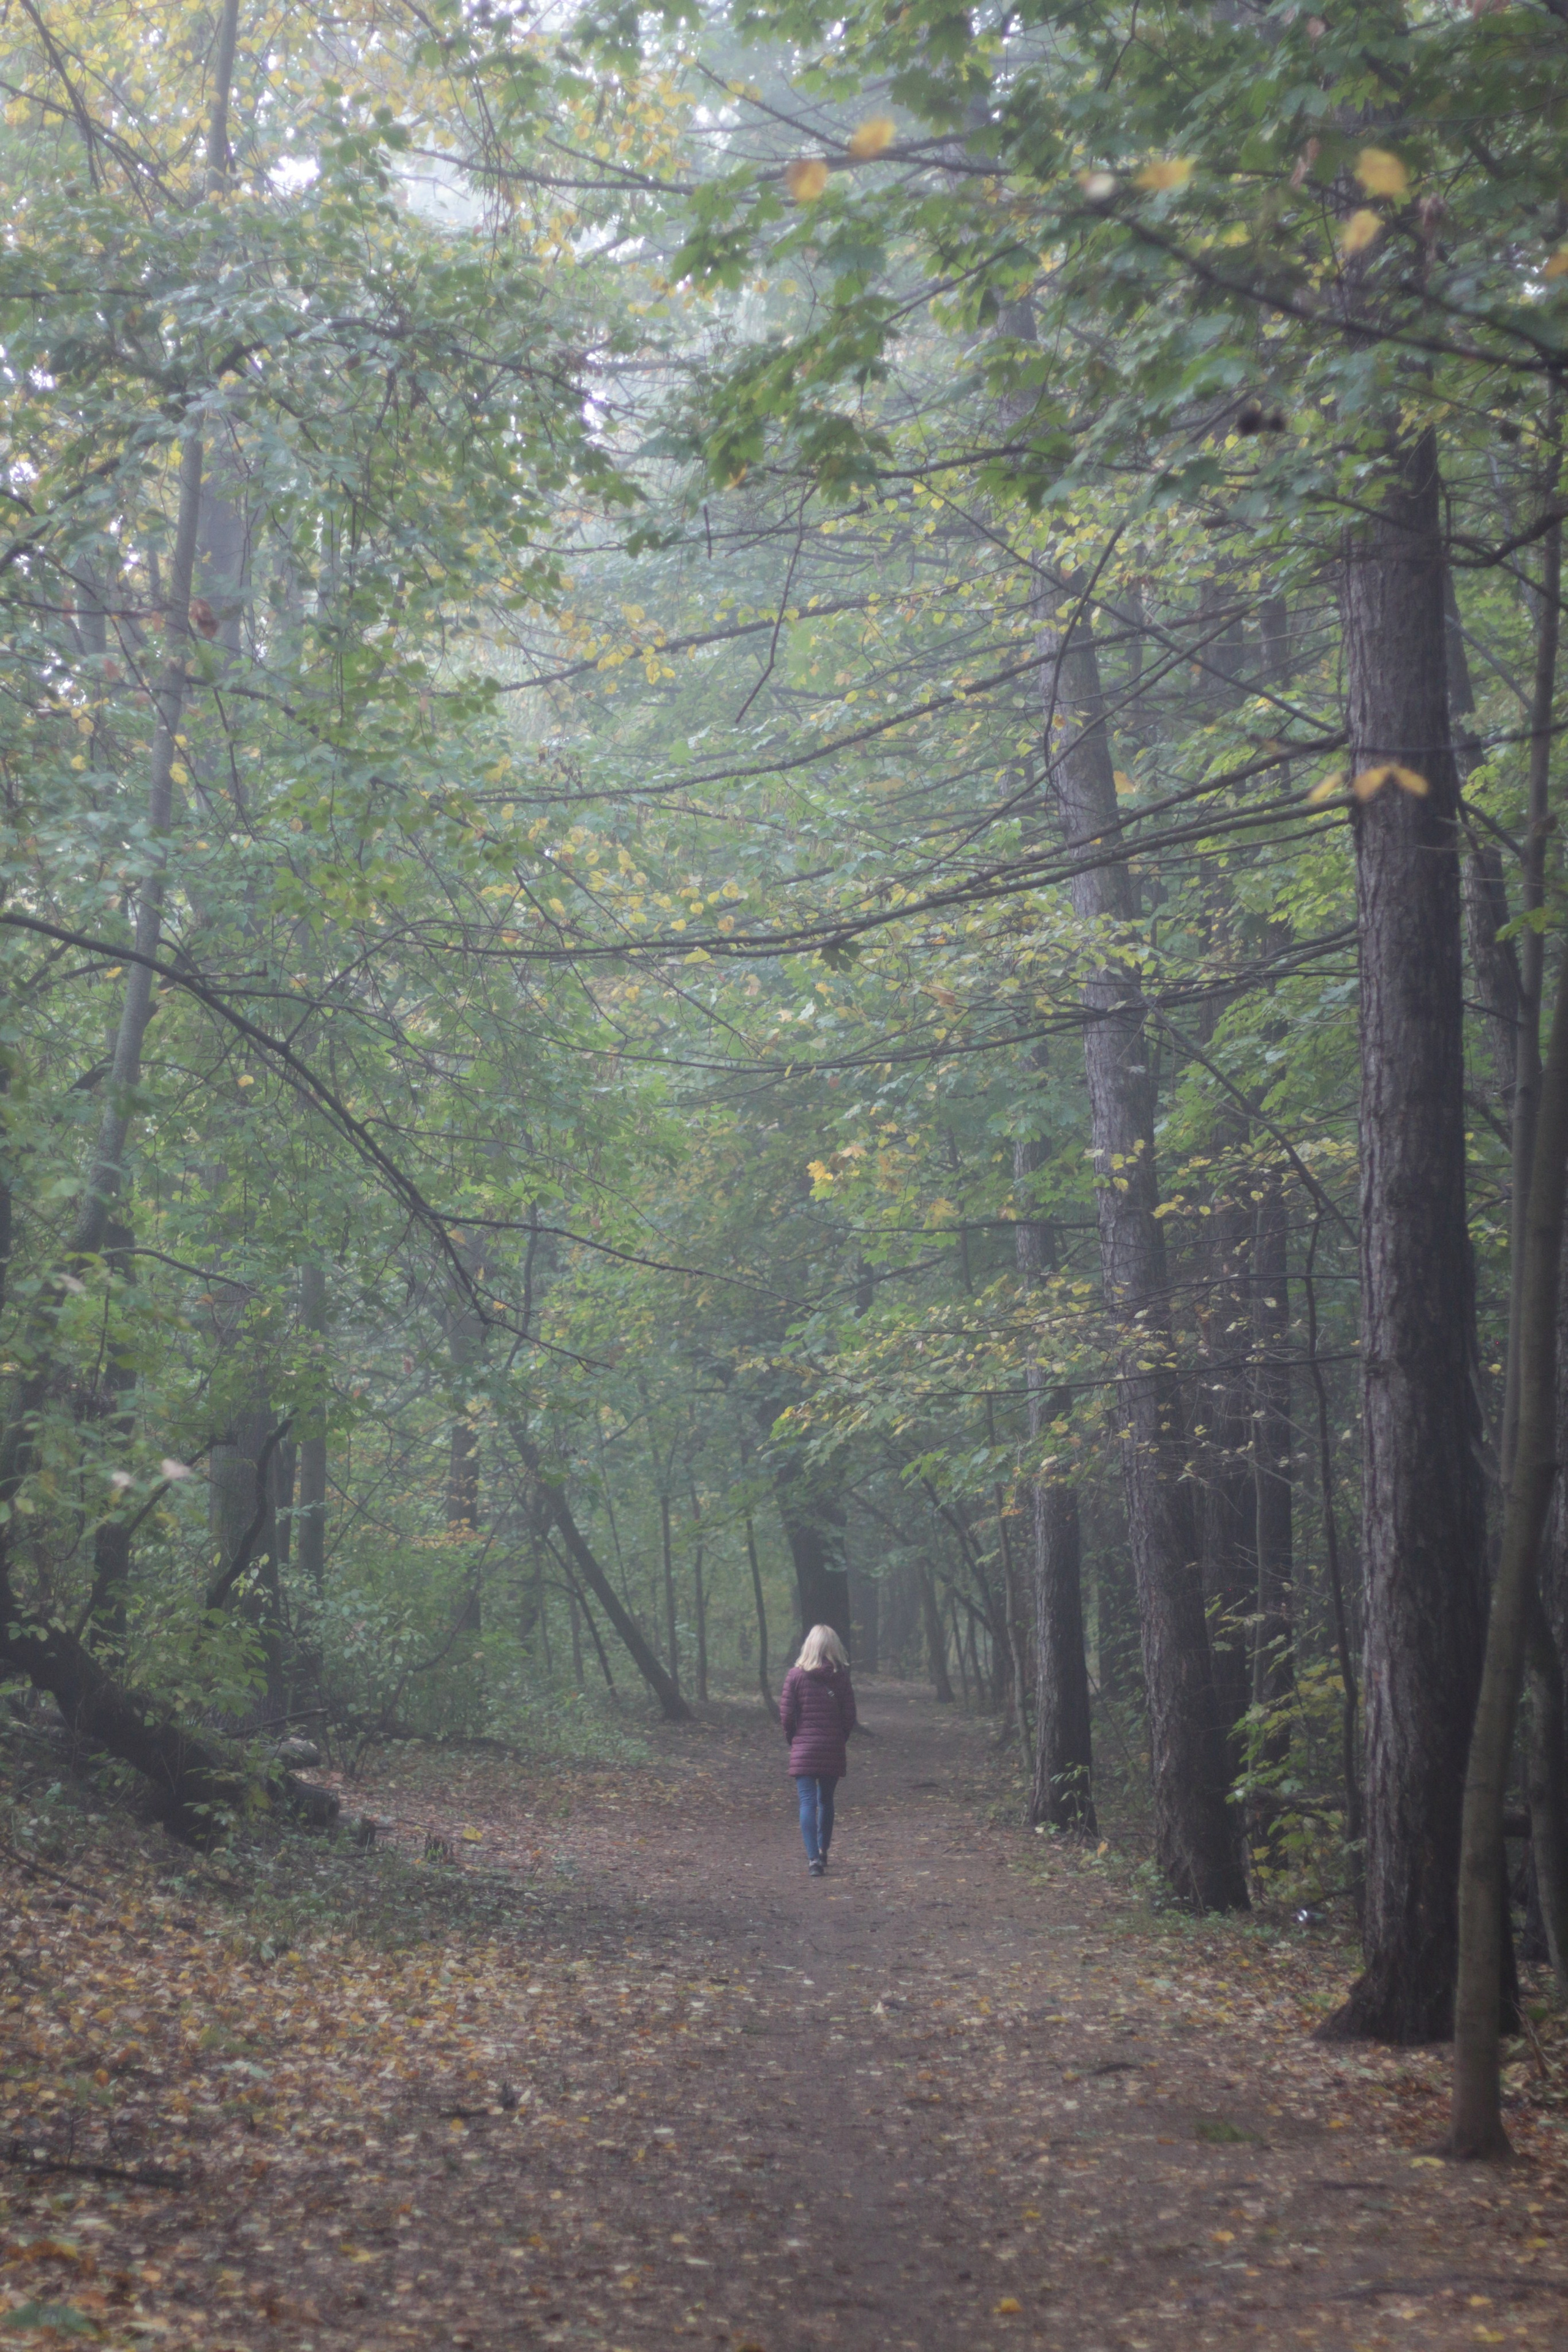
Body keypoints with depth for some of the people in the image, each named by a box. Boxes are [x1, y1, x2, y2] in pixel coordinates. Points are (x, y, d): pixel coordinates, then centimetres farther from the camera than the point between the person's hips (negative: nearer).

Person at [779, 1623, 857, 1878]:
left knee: (808, 1802, -5)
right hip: (833, 1750, 2)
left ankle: (814, 1858, -17)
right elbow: (849, 1716, 0)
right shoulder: (841, 1678, -1)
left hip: (803, 1749, -2)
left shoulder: (796, 1675, -5)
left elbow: (786, 1714, -4)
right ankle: (822, 1852, 30)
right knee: (826, 1801, 18)